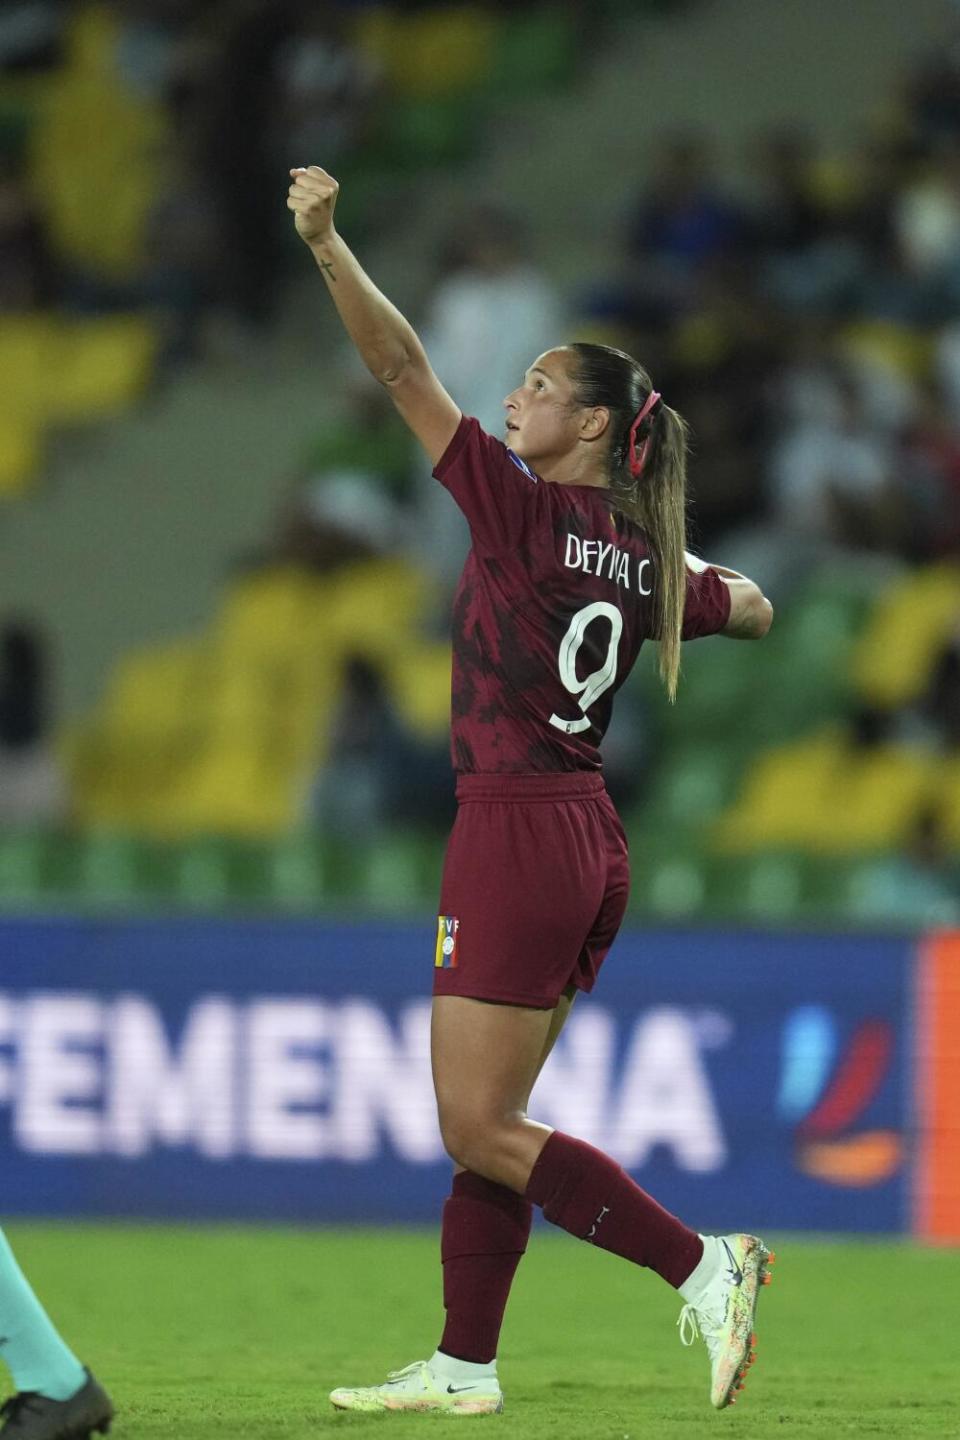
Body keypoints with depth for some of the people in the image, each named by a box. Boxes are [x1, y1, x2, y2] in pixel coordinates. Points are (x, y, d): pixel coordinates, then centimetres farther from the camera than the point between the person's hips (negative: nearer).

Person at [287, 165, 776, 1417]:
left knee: (479, 1129, -4)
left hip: (517, 835, -8)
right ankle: (464, 1369, 17)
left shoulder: (522, 509, -11)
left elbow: (401, 369, -13)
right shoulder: (649, 559, 9)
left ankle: (701, 1265, -9)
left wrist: (328, 245, -13)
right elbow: (752, 610, 28)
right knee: (486, 1121, 14)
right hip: (592, 843, 8)